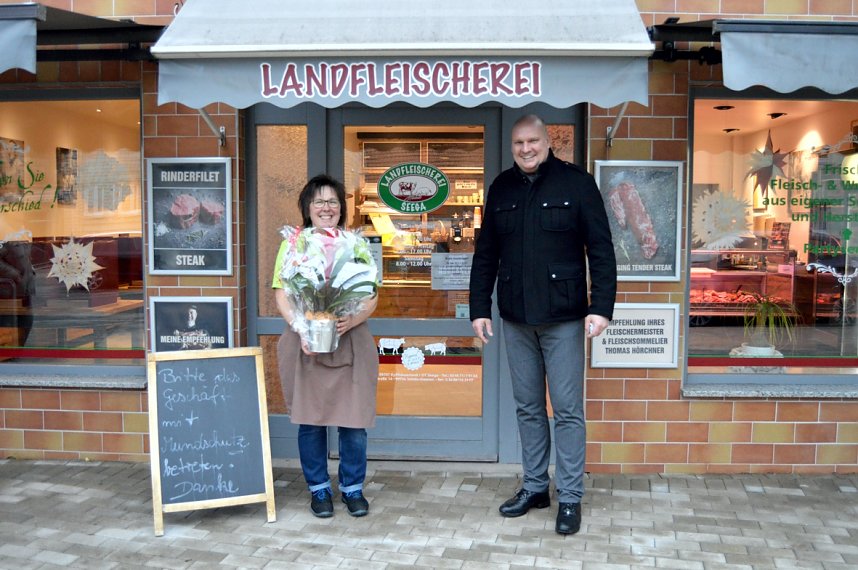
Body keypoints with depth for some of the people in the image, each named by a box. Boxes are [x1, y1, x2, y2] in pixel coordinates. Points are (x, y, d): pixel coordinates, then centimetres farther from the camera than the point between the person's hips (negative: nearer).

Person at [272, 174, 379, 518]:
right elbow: (282, 296, 2)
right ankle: (319, 489, 21)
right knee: (310, 419, 5)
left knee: (353, 418, 2)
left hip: (350, 343, 1)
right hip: (306, 344, 0)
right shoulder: (293, 244, 6)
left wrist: (351, 321, -16)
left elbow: (371, 297, 4)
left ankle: (353, 488, 19)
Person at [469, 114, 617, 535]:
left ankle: (570, 498, 10)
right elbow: (485, 255, 11)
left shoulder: (576, 183, -4)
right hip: (516, 319, 4)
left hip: (562, 318, -4)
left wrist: (601, 307, -14)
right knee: (528, 408, 12)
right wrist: (480, 308, 6)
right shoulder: (501, 188, 8)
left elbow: (600, 249, -7)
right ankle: (534, 487, 25)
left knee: (568, 410, 1)